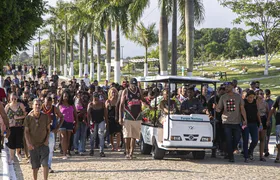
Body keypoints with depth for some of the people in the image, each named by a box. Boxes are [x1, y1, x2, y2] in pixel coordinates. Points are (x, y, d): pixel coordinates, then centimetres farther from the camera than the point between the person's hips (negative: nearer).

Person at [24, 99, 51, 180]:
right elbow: (26, 131, -4)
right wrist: (28, 143, -15)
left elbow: (48, 129, 7)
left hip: (43, 144, 0)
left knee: (45, 163, -11)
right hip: (33, 145, 0)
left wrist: (47, 140, -5)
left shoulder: (45, 117, -3)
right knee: (35, 166, 8)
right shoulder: (28, 118, -7)